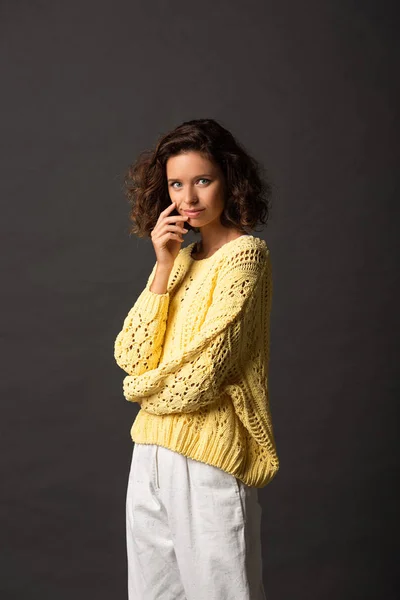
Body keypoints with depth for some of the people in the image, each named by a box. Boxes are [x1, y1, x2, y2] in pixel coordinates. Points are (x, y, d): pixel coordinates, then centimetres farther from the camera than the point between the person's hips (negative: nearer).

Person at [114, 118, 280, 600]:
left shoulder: (244, 254, -8)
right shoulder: (178, 260, 12)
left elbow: (205, 372, -16)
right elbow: (130, 356, 0)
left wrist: (144, 387, 2)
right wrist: (164, 267, -5)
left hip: (210, 452, -7)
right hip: (153, 450, 7)